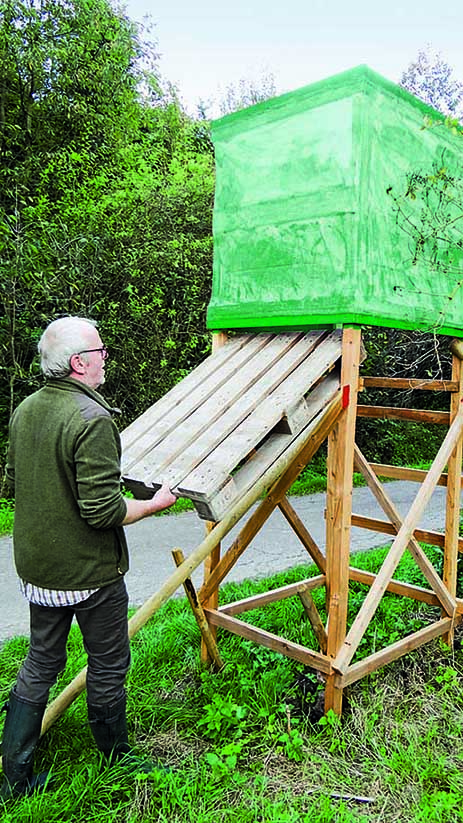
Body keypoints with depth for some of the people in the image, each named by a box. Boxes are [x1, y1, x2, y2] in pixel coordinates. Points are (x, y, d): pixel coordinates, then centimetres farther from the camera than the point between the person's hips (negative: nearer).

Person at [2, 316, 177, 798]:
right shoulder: (92, 419, -24)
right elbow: (103, 510, -26)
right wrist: (155, 504, -11)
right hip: (90, 571, -7)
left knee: (41, 663, 20)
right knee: (107, 666, 13)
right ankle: (115, 760, 33)